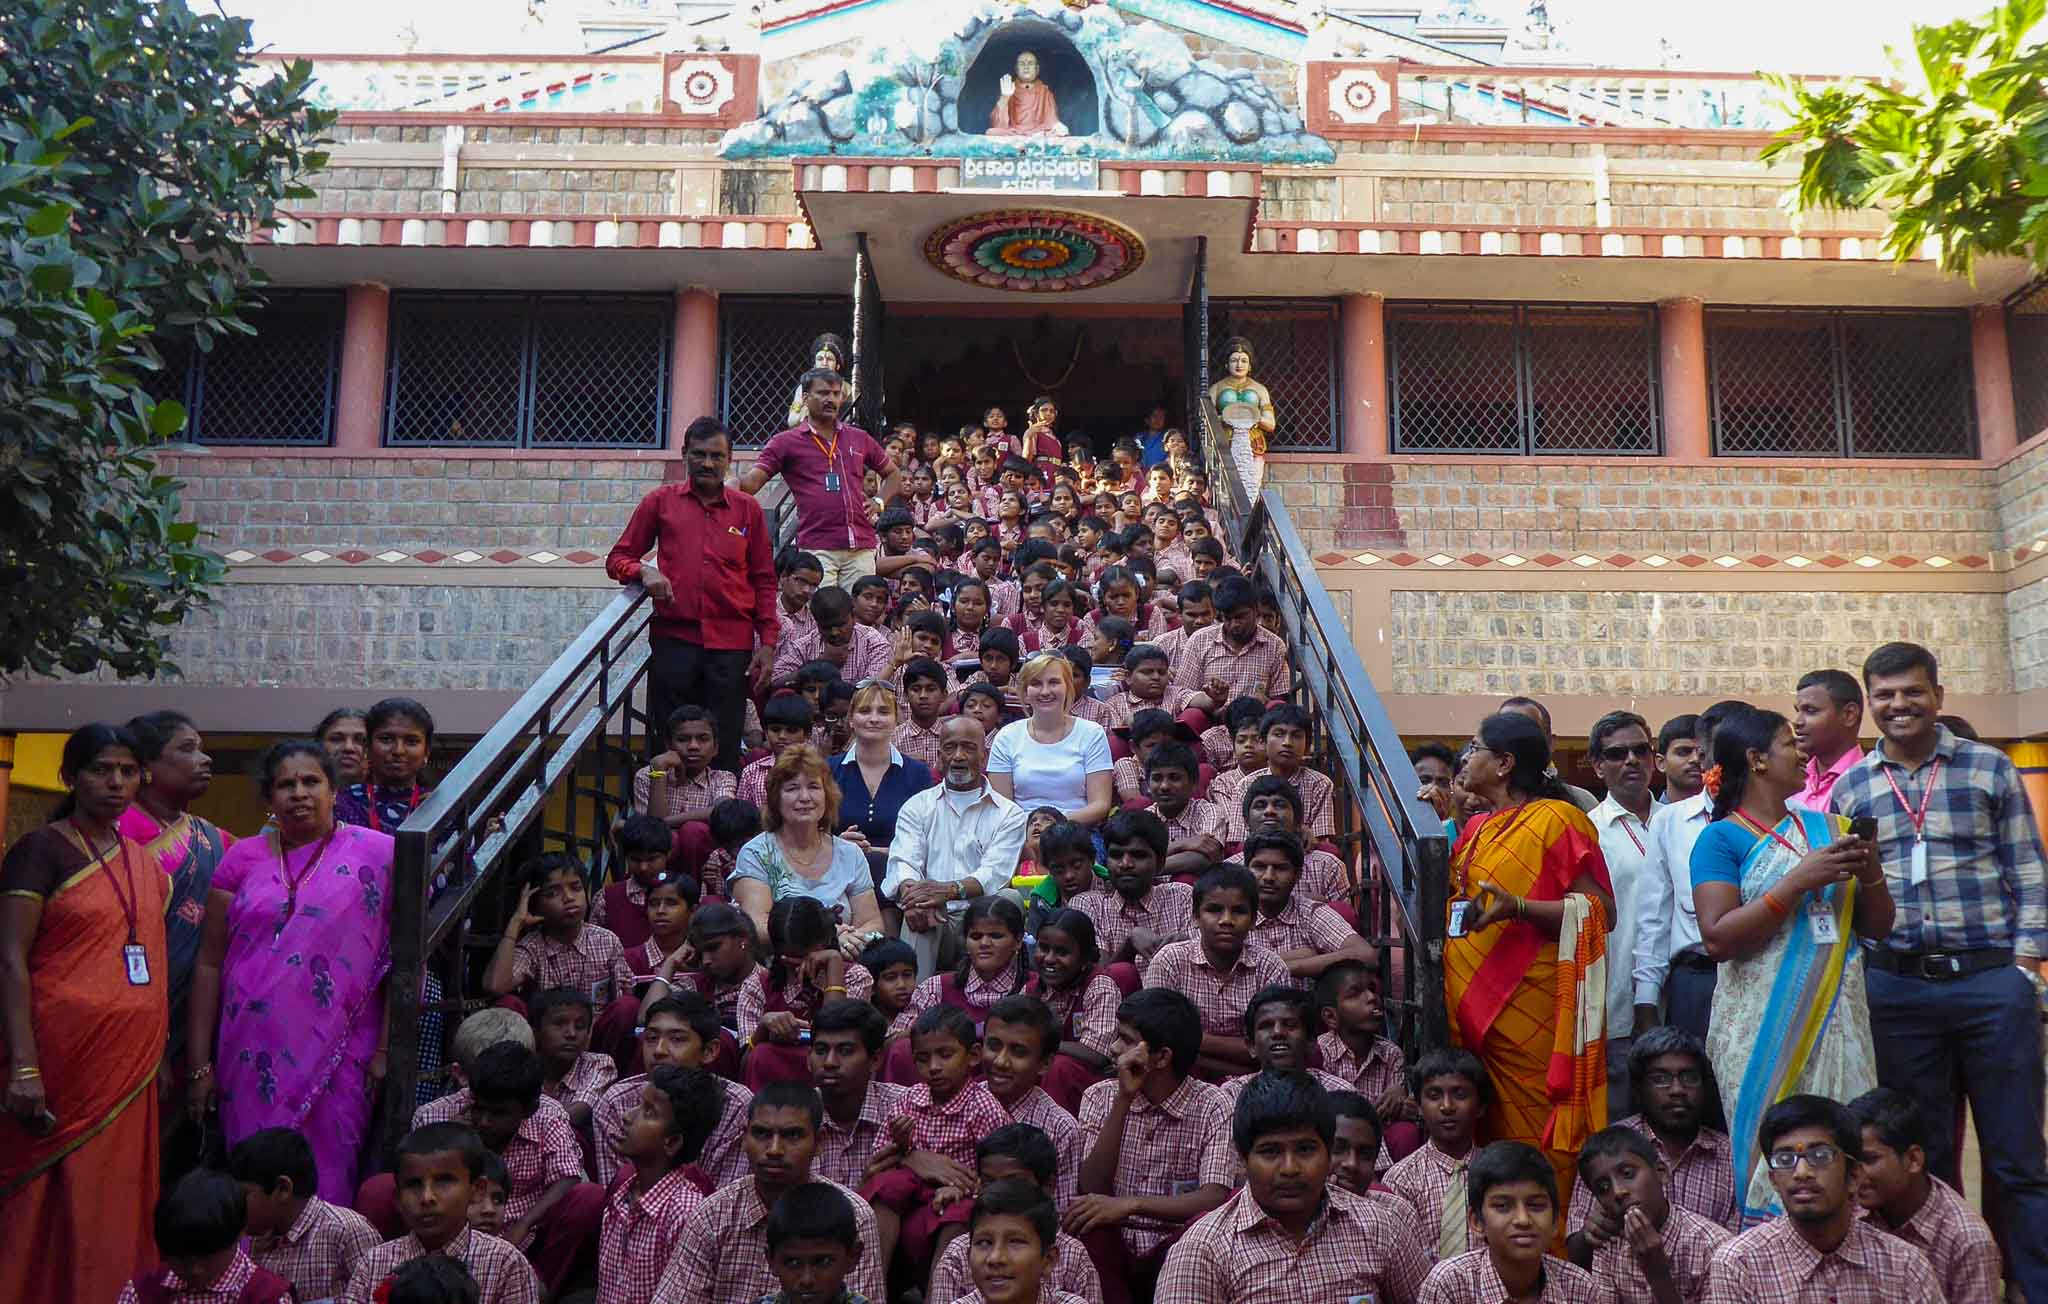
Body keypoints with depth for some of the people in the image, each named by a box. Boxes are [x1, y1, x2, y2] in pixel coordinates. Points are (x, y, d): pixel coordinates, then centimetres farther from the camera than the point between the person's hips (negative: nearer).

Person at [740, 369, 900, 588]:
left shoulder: (859, 438, 16)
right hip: (816, 548, -3)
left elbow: (893, 475, 28)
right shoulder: (787, 442, 6)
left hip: (861, 547, 4)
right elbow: (751, 481, -4)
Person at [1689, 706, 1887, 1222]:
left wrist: (1869, 872, -3)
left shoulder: (1827, 828, 14)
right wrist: (1799, 882, -16)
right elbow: (1718, 938, -13)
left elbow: (1877, 927, 16)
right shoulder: (1722, 838, -2)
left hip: (1836, 1019, 5)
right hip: (1764, 1028, -5)